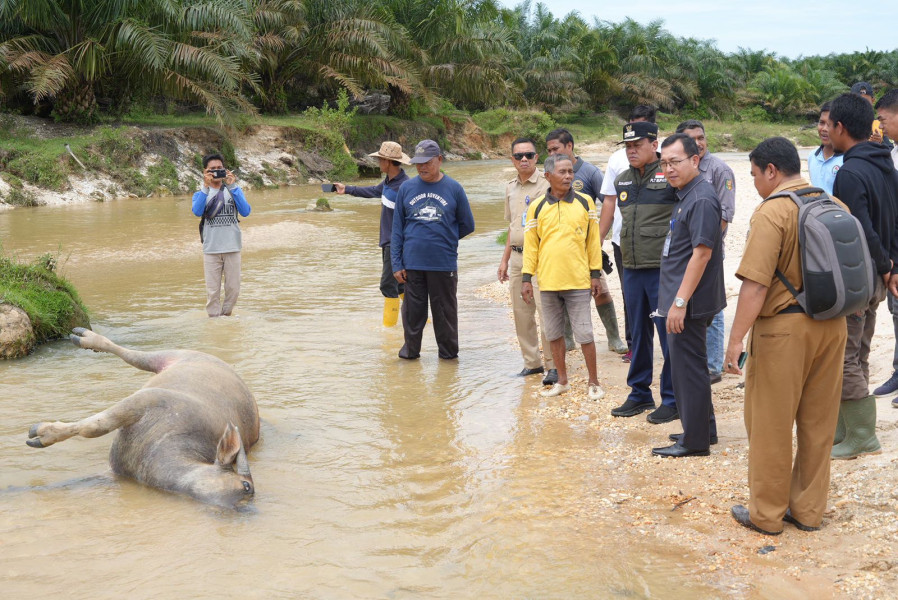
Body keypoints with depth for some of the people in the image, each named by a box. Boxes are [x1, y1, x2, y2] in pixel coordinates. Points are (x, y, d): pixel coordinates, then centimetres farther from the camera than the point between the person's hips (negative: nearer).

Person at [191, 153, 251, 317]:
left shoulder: (234, 191, 8)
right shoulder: (200, 194, 6)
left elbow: (245, 211, -9)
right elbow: (197, 211, -15)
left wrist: (232, 187, -15)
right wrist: (206, 187, -21)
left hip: (232, 248, 1)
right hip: (211, 249, -1)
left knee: (233, 288, 5)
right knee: (212, 291, -1)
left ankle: (225, 316, 25)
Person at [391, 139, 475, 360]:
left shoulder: (454, 188, 0)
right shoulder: (407, 188, 4)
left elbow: (467, 225, 10)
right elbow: (397, 229, 6)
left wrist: (444, 239, 10)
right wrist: (396, 263, 1)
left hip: (444, 264, -1)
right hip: (412, 264, 1)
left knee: (445, 312, 8)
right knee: (412, 311, 9)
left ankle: (448, 354, 23)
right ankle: (410, 350, 26)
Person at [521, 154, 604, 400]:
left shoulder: (585, 202, 0)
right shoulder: (536, 207, 1)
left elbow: (593, 240, 4)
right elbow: (530, 244, 5)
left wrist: (595, 274, 2)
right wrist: (527, 278, 2)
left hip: (578, 281, -2)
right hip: (548, 281, 2)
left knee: (584, 334, 1)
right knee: (554, 334, 11)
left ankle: (593, 382, 14)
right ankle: (562, 381, 25)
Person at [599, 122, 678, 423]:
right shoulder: (622, 180, 13)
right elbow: (608, 211, 24)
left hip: (662, 270, -7)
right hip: (631, 270, 7)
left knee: (669, 334, -1)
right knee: (638, 334, 15)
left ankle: (672, 400, 8)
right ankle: (639, 394, 26)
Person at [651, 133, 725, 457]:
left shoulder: (702, 199, -18)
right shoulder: (686, 194, 14)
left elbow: (701, 253, -23)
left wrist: (680, 302, -24)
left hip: (690, 301, -10)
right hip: (681, 298, 10)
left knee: (688, 367, -3)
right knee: (686, 366, 18)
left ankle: (695, 441, 6)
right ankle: (701, 429, 29)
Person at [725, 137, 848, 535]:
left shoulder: (772, 211, -15)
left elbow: (756, 283, -21)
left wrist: (736, 338, -18)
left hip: (785, 326, -7)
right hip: (832, 326, 7)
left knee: (770, 425, 6)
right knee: (819, 423, 14)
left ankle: (766, 514, 15)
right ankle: (808, 510, 24)